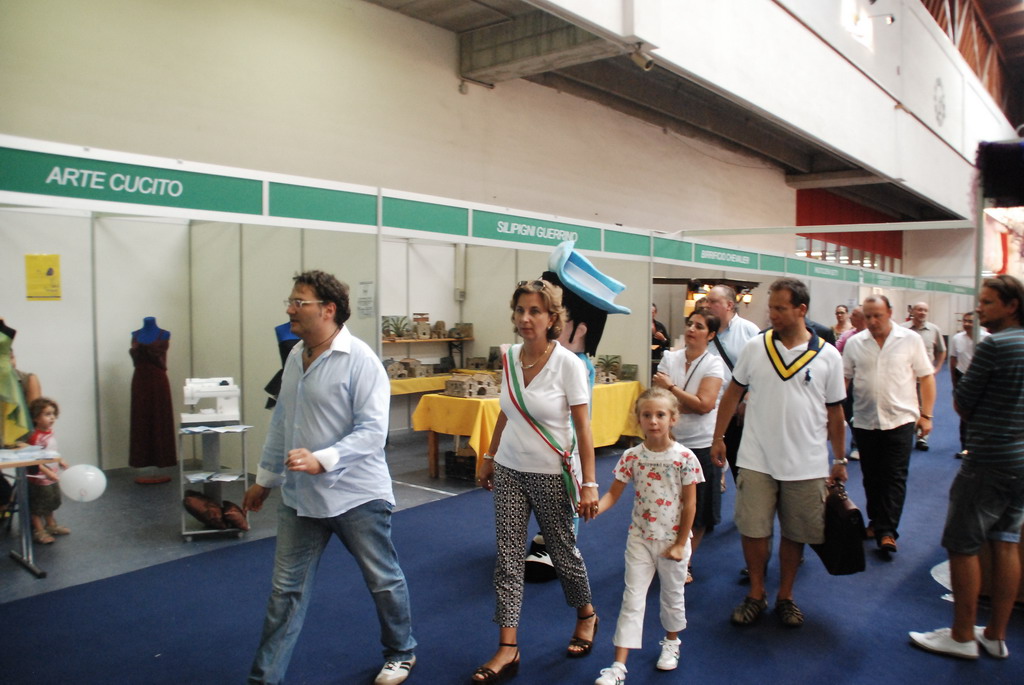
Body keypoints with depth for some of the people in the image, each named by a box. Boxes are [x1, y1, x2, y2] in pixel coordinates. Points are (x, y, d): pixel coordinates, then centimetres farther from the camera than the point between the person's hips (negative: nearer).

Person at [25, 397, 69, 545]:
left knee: (50, 503, 24)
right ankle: (39, 531, 17)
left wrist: (60, 461, 18)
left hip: (51, 477, 9)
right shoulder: (36, 437, -26)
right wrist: (48, 472, -32)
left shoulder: (49, 432, 3)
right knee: (37, 506, 6)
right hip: (39, 479, -9)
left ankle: (51, 525, 40)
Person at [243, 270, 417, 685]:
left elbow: (372, 430, -21)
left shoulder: (359, 360, -17)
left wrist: (320, 460, -32)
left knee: (383, 580, 13)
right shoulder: (295, 356, 5)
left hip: (356, 495, -6)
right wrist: (264, 479, 20)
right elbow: (281, 422, 15)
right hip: (299, 496, 6)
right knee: (286, 590, 12)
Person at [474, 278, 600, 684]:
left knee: (562, 551, 13)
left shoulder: (568, 363, -15)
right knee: (508, 556, 2)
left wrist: (588, 483, -16)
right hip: (509, 471, 4)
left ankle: (586, 615, 41)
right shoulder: (510, 357, 0)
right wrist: (489, 458, 15)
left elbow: (582, 427, -14)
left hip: (551, 474, -4)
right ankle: (508, 649, 11)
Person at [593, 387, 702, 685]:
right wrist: (594, 507, -28)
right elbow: (614, 494, -7)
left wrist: (680, 543, -7)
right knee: (632, 600, 1)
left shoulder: (685, 458, -14)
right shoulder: (632, 456, -9)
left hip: (672, 540, -1)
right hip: (640, 538, 1)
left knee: (673, 594, 19)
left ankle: (671, 642, 46)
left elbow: (689, 504, -8)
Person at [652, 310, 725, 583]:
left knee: (697, 512, 9)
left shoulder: (714, 364, -6)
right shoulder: (669, 358, 3)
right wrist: (688, 404, -15)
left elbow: (704, 404, -16)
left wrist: (670, 388, -11)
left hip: (701, 445, -2)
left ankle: (686, 563, 25)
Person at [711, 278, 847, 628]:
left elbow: (835, 412, 4)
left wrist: (840, 459, 8)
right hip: (757, 460, 1)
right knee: (753, 529, 4)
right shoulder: (755, 347, -1)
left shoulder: (828, 356, -3)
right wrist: (718, 437, 6)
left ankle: (785, 596, 30)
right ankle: (756, 594, 24)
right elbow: (733, 393, 8)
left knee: (795, 533, 11)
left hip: (806, 465, 0)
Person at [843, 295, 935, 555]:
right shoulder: (854, 343, 2)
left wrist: (926, 415, -4)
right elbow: (843, 379, 5)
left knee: (895, 477, -2)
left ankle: (887, 530, 2)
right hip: (865, 421, 3)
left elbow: (926, 378, 0)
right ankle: (876, 521, 27)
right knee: (871, 476, 12)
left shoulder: (910, 340, -2)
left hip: (900, 419, -2)